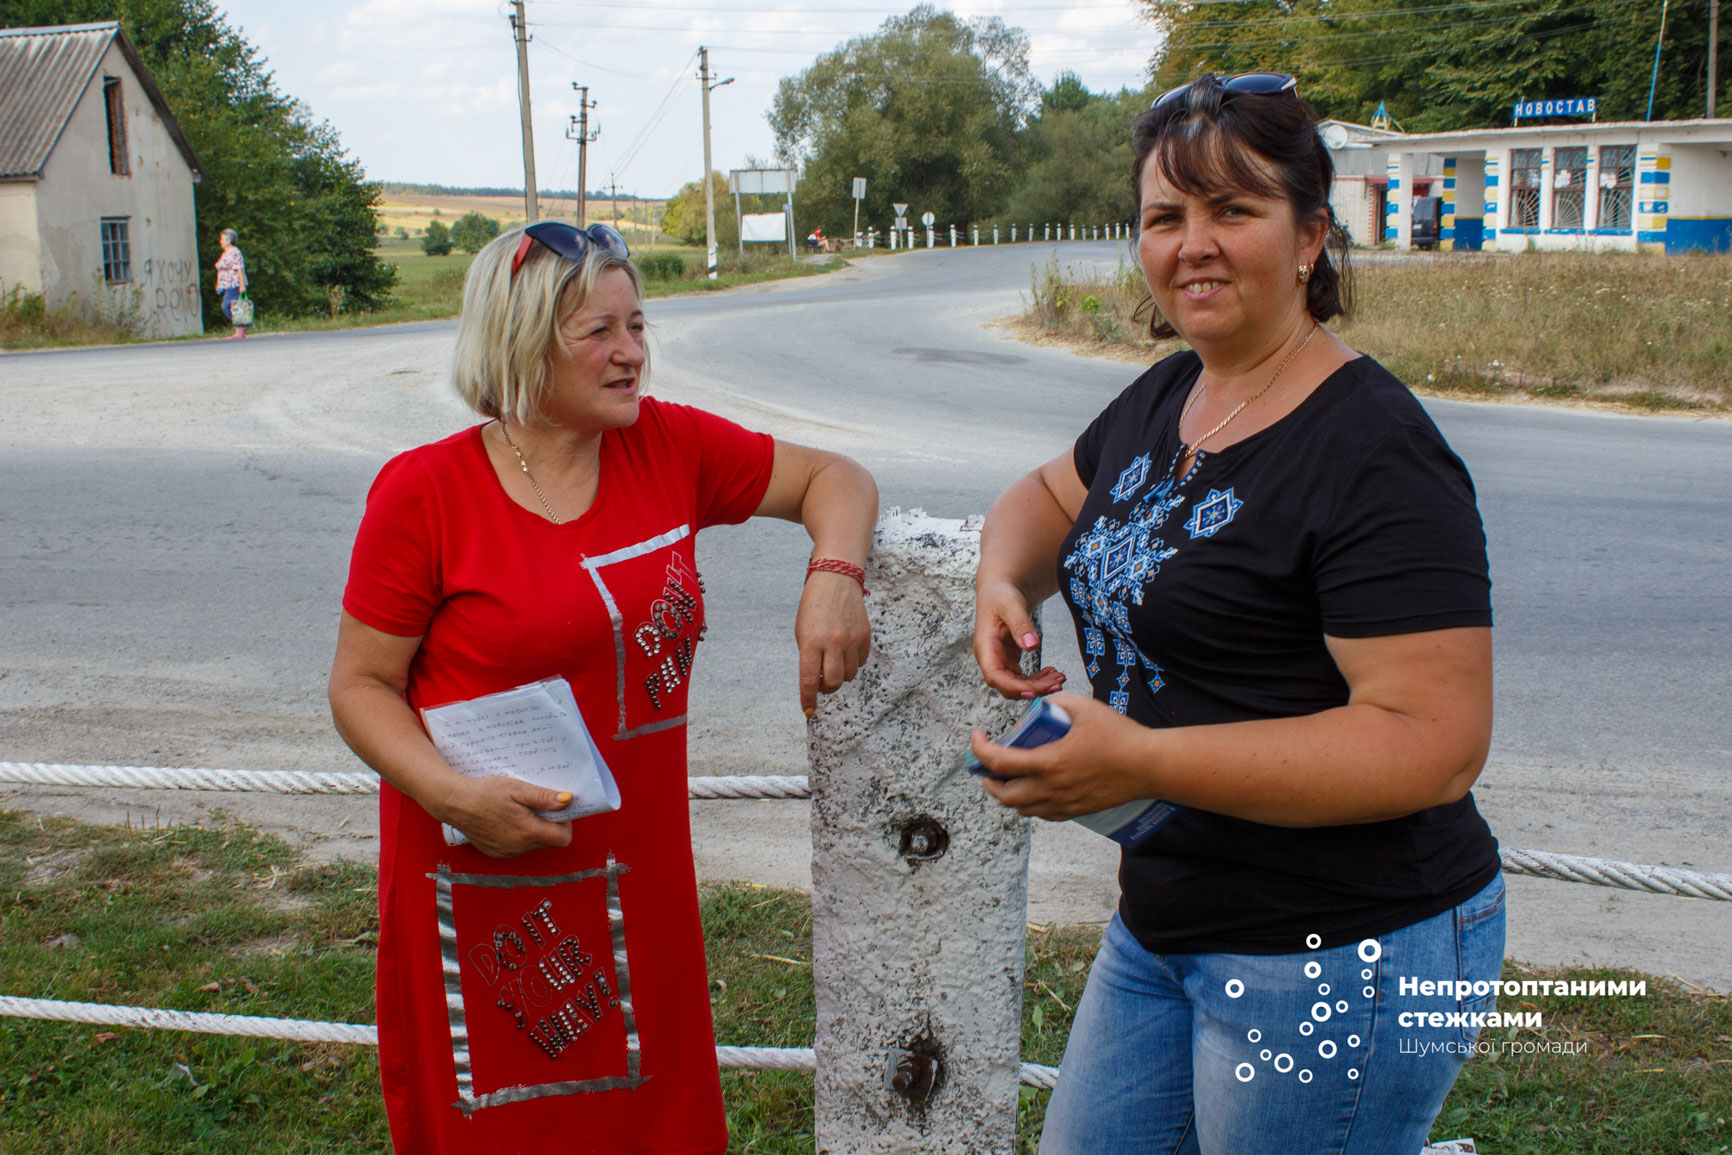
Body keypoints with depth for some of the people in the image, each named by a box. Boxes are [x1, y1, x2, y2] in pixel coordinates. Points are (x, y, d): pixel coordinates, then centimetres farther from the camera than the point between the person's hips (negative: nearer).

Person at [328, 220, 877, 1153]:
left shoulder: (668, 447, -1)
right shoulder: (424, 492, -11)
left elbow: (832, 478, 7)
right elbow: (361, 685, -6)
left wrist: (834, 575, -13)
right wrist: (453, 794, -22)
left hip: (639, 876, 4)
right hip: (485, 883, -3)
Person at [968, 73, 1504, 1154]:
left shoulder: (1372, 450, -20)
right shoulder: (1163, 398, 6)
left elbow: (1435, 742, -25)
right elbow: (1051, 493, 24)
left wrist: (1141, 761, -30)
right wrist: (1004, 581, 0)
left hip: (1341, 953, -8)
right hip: (1163, 923, 8)